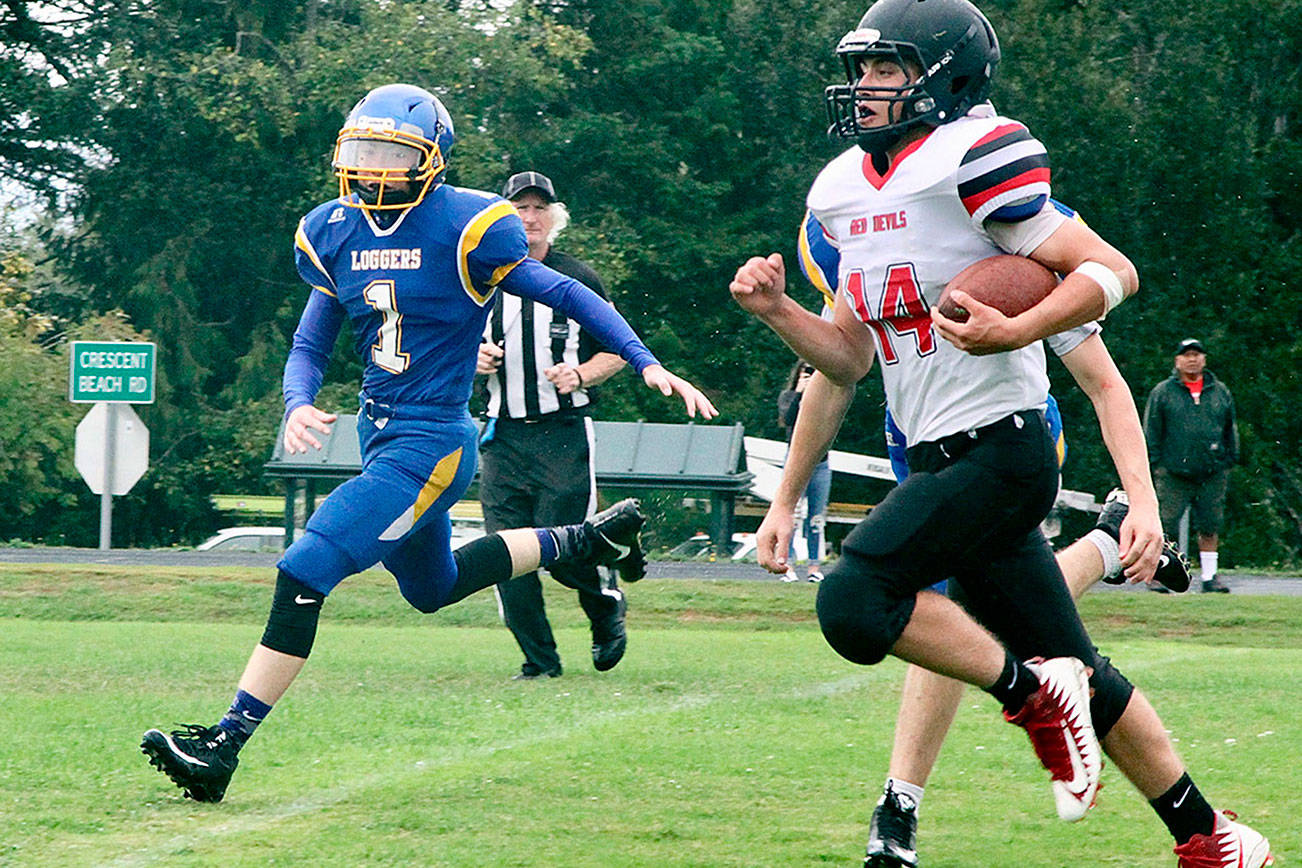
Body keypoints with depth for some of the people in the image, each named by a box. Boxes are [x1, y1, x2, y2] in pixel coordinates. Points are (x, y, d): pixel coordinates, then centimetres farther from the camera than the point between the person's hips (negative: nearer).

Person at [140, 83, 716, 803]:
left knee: (304, 573, -19)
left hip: (431, 443, -9)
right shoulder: (336, 233, 5)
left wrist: (648, 366, -8)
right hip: (379, 437, 9)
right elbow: (309, 345, 11)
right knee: (434, 589, 28)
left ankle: (223, 745, -17)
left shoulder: (465, 229, -14)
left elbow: (567, 295, -4)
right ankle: (589, 539, 45)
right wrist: (298, 406, -10)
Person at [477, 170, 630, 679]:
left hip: (564, 433, -3)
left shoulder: (578, 281, 3)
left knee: (560, 551, -10)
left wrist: (581, 375, -10)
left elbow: (616, 351, 8)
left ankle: (607, 605, 22)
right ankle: (539, 661, 6)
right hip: (503, 436, 3)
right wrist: (474, 361, -3)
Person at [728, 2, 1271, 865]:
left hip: (1000, 448, -8)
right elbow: (849, 357, 18)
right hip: (940, 461, 8)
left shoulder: (974, 161, -13)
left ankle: (1035, 695, -6)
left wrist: (1011, 333, -27)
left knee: (854, 602, -23)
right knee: (1075, 674, 12)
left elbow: (1114, 272, -15)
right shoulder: (846, 192, 13)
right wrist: (777, 310, 3)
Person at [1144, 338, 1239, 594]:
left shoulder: (1220, 393, 13)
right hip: (1173, 474, -2)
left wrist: (1229, 460, 13)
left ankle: (1210, 576, 11)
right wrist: (1155, 464, -1)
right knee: (1167, 524, -5)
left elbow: (1231, 429, 19)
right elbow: (1151, 431, 5)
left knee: (1210, 527, 3)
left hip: (1212, 475, 2)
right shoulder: (1162, 392, 5)